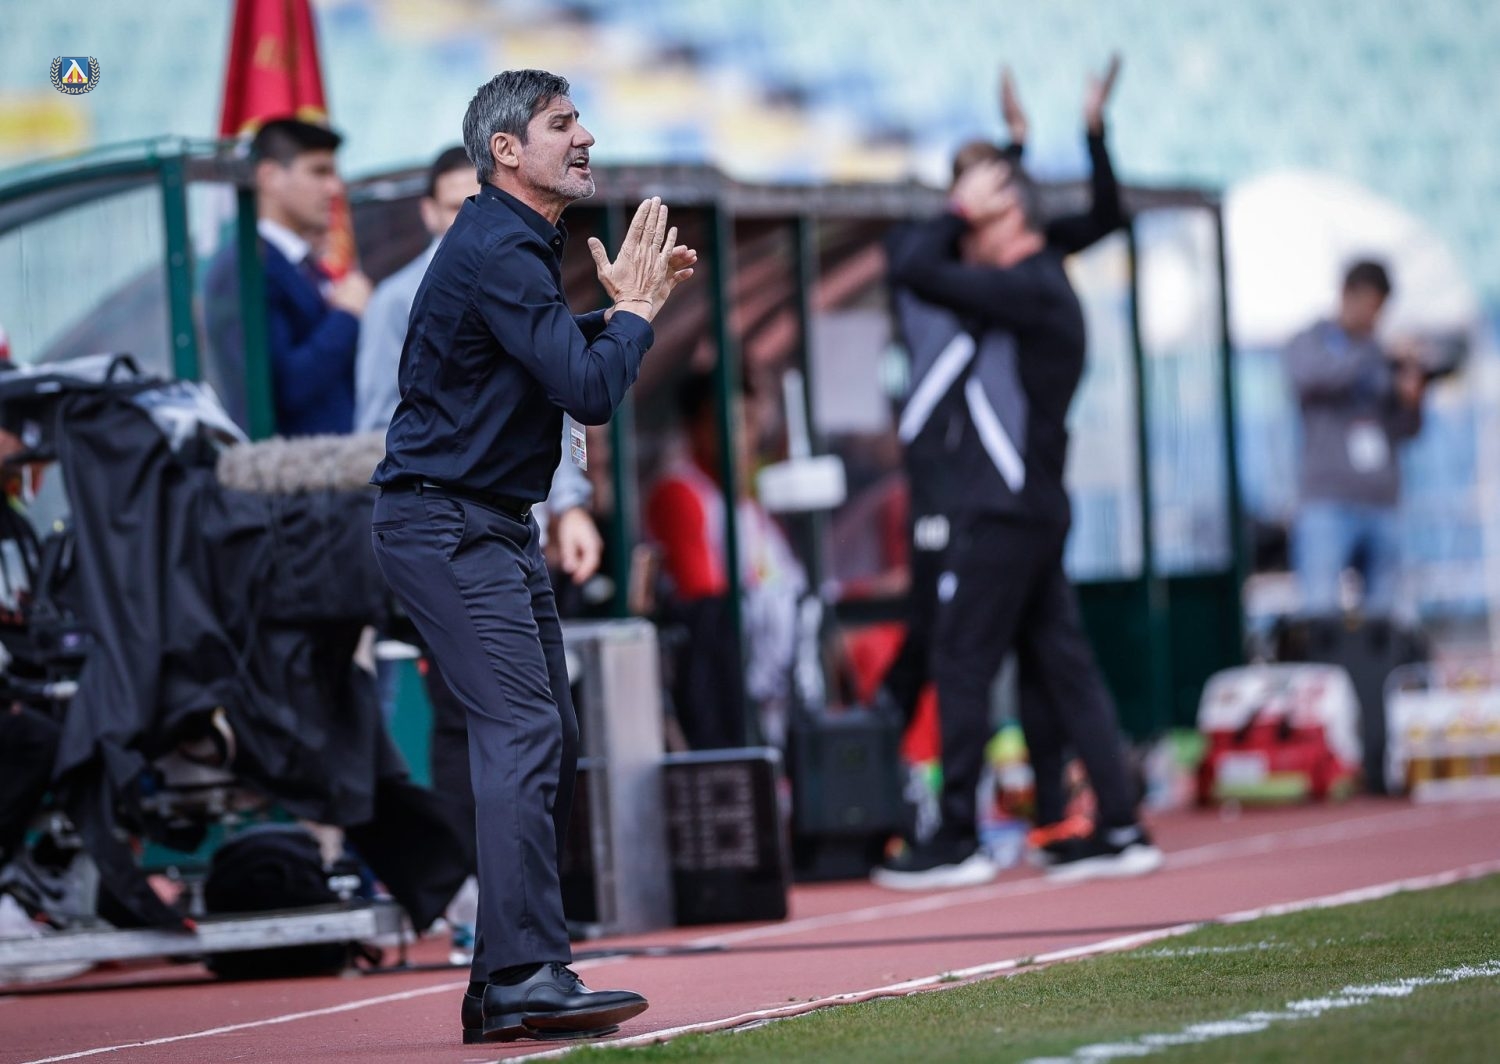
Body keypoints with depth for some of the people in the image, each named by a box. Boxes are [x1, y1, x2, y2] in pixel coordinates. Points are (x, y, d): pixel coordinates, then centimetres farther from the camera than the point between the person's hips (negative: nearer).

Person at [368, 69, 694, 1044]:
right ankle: (528, 977, -24)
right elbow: (588, 392, -24)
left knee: (550, 744, 10)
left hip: (497, 527, 11)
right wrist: (637, 307, -8)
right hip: (445, 524, -11)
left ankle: (504, 983, 13)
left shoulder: (523, 244, 15)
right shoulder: (497, 250, -18)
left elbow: (558, 353, 27)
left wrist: (631, 301, 15)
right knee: (524, 731, -19)